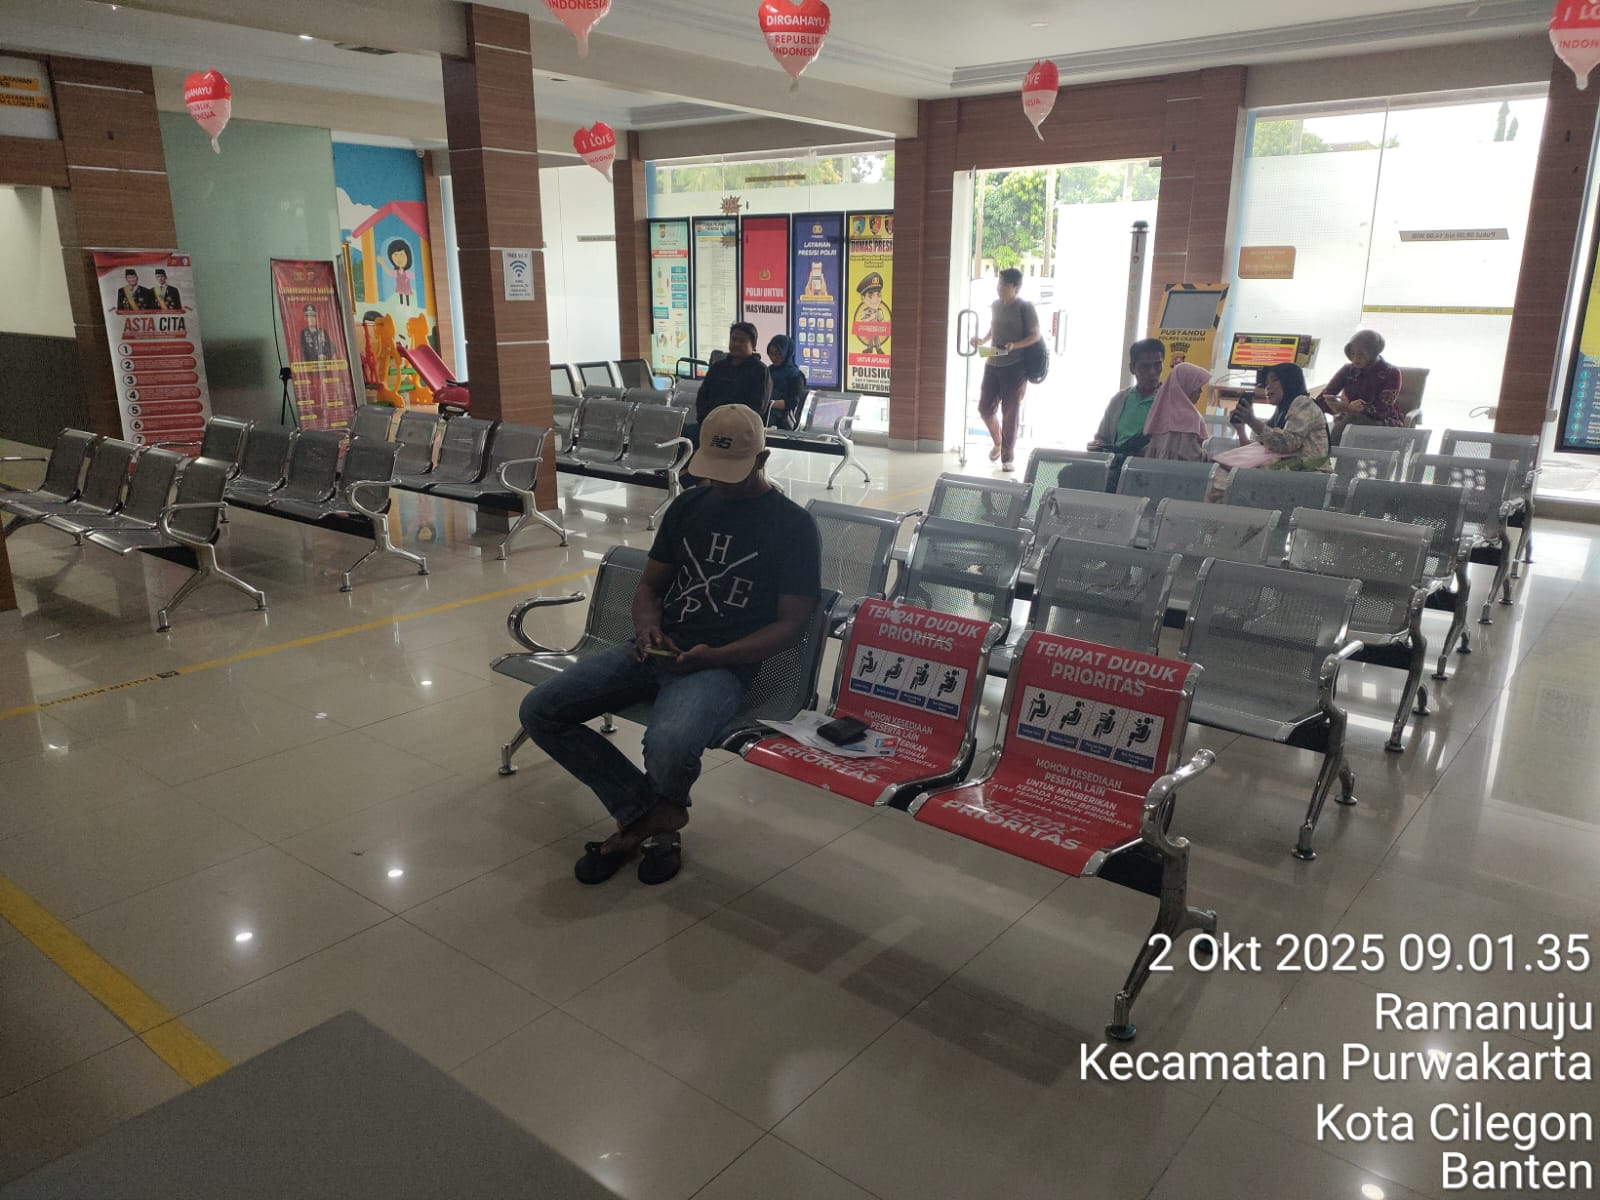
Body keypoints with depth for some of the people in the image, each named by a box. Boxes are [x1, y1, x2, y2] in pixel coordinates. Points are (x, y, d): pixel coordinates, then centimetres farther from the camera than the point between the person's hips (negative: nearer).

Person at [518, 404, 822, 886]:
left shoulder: (794, 526, -1)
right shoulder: (688, 506, 15)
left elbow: (791, 623, -4)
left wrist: (715, 656, -17)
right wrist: (648, 628, -3)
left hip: (723, 665, -6)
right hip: (658, 649, 6)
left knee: (668, 745, -36)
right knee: (539, 711, -9)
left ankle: (650, 813, 3)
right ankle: (645, 815, -2)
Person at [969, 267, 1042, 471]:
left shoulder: (1025, 308, -8)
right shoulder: (995, 306, 10)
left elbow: (1035, 335, -7)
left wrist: (1015, 345, -23)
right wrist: (983, 341, 4)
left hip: (1015, 367, -6)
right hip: (993, 364, 6)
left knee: (1010, 413, 0)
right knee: (984, 409, 6)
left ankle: (1008, 457, 11)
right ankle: (997, 443, 32)